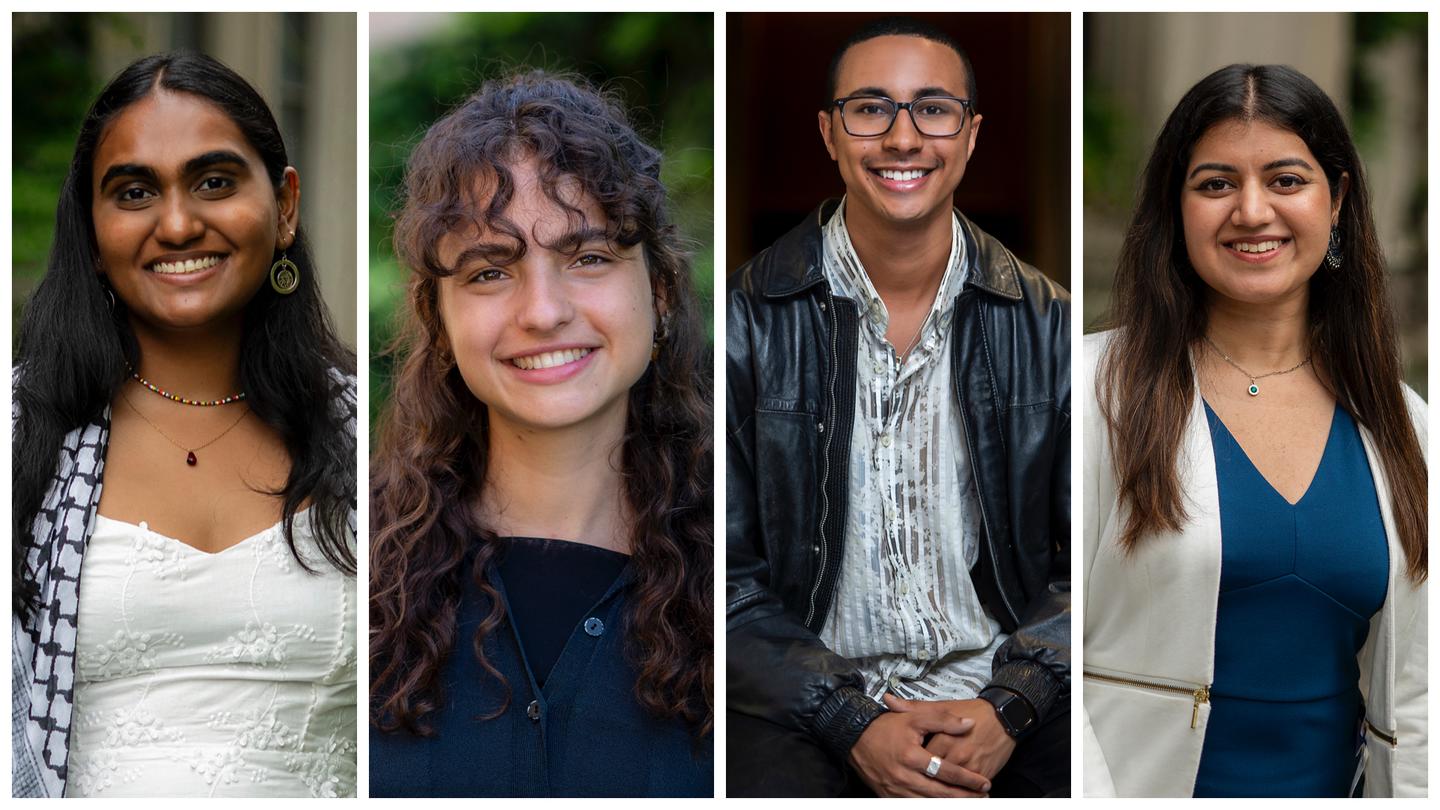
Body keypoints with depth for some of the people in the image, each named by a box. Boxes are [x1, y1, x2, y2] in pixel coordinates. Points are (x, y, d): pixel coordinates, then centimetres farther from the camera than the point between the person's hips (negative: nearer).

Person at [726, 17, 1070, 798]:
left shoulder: (1044, 323, 4)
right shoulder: (749, 322, -2)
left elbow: (1085, 561, 5)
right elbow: (727, 576, -2)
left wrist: (1010, 705, -11)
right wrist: (851, 722, -13)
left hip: (1003, 686, 2)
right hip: (806, 702, -2)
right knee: (773, 786, -31)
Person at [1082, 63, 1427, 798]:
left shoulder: (1398, 422, 4)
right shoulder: (1101, 388, -9)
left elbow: (1410, 696, 6)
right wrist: (1090, 796, -21)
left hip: (1330, 788, 4)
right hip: (1141, 782, -4)